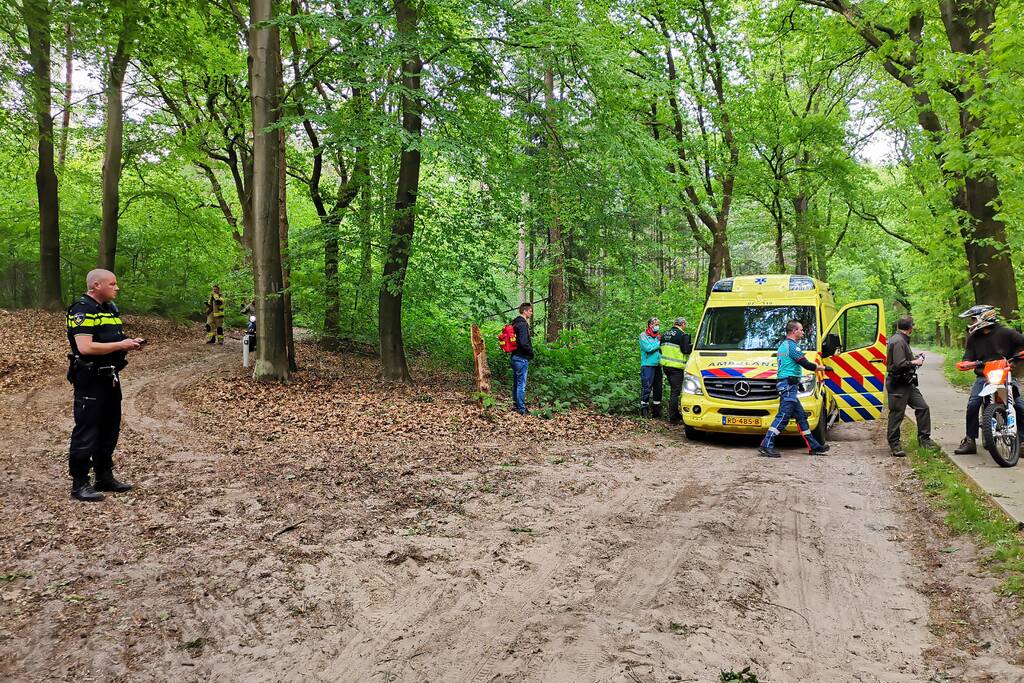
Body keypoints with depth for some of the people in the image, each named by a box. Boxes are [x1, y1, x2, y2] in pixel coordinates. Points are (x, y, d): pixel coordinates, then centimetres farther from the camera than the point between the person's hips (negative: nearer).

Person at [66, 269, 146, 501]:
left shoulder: (111, 308, 14)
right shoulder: (82, 310, -15)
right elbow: (85, 347, -26)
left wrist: (130, 343, 4)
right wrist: (120, 345, -20)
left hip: (110, 378, 9)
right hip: (89, 381, -9)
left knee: (109, 429, 15)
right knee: (86, 432, -3)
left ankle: (105, 477, 26)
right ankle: (79, 484, 5)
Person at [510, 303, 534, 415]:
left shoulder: (515, 323, 13)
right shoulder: (522, 324, -18)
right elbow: (524, 343, -26)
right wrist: (531, 352, -9)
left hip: (515, 357, 10)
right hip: (521, 359, -10)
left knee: (516, 383, 17)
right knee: (521, 384, -4)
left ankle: (516, 404, 26)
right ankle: (521, 409, 0)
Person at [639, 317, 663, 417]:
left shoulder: (658, 336, 19)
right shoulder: (643, 335, 1)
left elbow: (662, 350, 21)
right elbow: (648, 348, -13)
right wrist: (659, 344, -5)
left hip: (658, 365, 7)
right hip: (648, 365, -7)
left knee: (658, 388, 8)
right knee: (646, 388, -10)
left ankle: (656, 410, 15)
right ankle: (644, 410, -6)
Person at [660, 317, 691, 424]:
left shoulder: (666, 334, 15)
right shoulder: (683, 335, -11)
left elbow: (661, 349, 19)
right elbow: (686, 350, -16)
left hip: (666, 365, 8)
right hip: (676, 367, -8)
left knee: (674, 390, 19)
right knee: (675, 392, -4)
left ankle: (676, 414, 26)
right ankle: (673, 418, -3)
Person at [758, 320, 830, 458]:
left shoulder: (784, 344, 21)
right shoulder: (792, 345, -11)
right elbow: (806, 364, -16)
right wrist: (819, 367, -1)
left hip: (788, 386, 11)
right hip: (789, 384, -11)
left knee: (801, 415, 12)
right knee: (783, 416, -13)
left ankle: (814, 446, 17)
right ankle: (766, 446, -15)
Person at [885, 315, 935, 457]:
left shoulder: (902, 340, 16)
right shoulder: (898, 341, -18)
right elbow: (900, 364, -26)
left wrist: (915, 358, 11)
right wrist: (915, 362, -12)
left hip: (907, 383, 11)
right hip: (897, 384, -10)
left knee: (923, 407, 10)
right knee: (896, 414, -3)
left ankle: (924, 438, 20)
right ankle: (894, 445, 5)